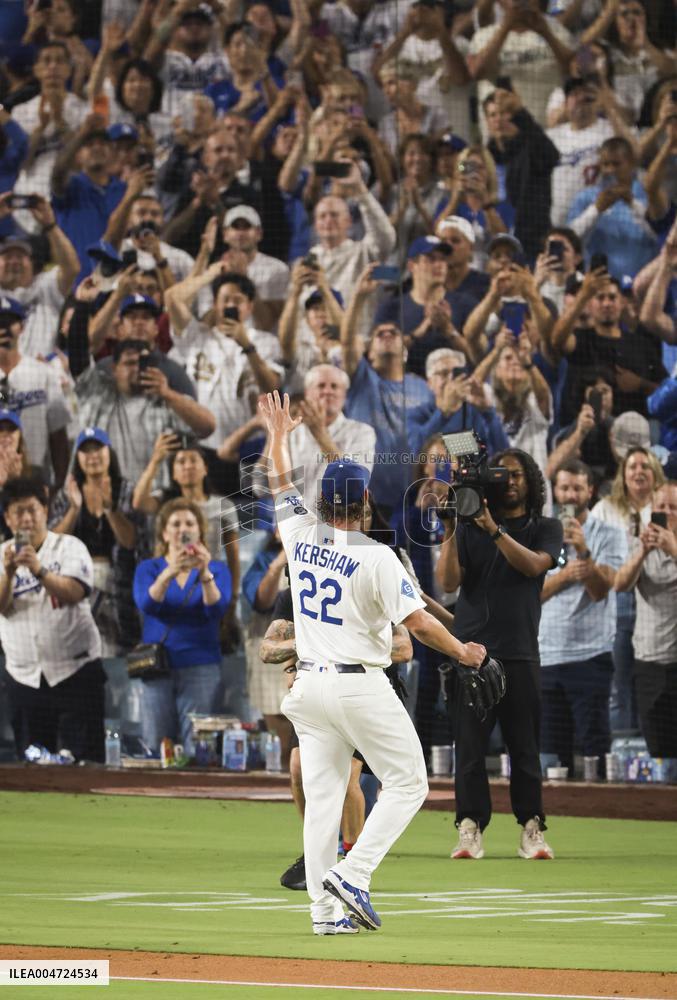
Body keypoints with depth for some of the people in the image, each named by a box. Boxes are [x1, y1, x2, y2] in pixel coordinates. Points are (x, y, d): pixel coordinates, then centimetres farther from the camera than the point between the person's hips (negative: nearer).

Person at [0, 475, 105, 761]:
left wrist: (39, 571, -32)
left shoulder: (69, 547, -1)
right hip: (25, 676, 3)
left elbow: (74, 593, -17)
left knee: (83, 759, -7)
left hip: (74, 670, -3)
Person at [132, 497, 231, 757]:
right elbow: (146, 604, -10)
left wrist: (205, 575, -27)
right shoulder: (149, 568, 10)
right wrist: (169, 573, -26)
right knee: (155, 751, -2)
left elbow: (217, 609, -9)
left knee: (197, 752, -9)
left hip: (201, 667, -1)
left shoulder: (217, 568, 8)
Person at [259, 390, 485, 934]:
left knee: (322, 793, 6)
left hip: (310, 682, 6)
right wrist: (463, 652, 0)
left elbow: (281, 483, 20)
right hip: (361, 685, -6)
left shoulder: (302, 537, 1)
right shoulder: (376, 558, -14)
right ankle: (352, 875, -11)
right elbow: (419, 622, -16)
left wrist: (279, 434, 37)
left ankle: (324, 908, 3)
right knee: (407, 782, 3)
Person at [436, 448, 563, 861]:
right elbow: (448, 581, 1)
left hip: (520, 652, -1)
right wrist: (450, 532, -11)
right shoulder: (469, 528, 11)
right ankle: (470, 828, -1)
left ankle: (532, 830, 2)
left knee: (525, 745, 0)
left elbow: (533, 565, -10)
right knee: (470, 745, -2)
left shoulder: (546, 529, 10)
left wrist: (493, 530, -19)